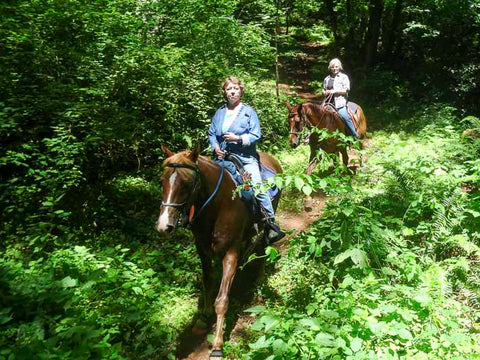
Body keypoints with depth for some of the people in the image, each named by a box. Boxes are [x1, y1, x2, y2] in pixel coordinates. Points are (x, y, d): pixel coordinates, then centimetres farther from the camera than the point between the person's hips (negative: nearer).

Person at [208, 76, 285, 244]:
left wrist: (238, 138, -17)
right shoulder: (219, 112, 14)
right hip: (223, 158, 4)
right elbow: (211, 134, 14)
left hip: (245, 157, -4)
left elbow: (256, 135, -4)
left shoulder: (248, 111, 3)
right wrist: (215, 147, -6)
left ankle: (272, 225, -10)